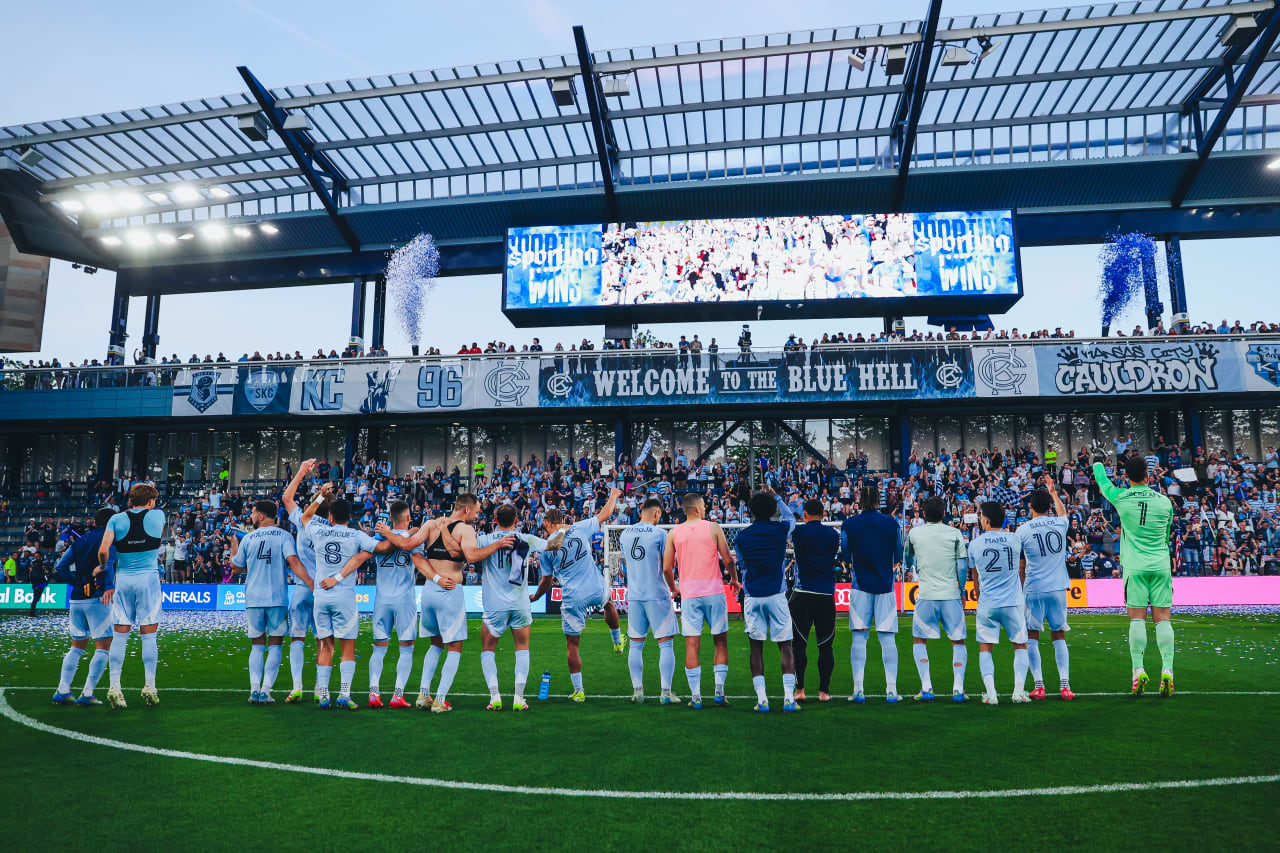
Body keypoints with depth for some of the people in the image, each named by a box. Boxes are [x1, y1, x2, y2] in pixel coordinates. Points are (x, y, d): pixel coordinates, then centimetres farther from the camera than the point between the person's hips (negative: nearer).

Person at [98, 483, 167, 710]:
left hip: (122, 579, 2)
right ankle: (149, 687, 2)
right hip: (148, 578, -2)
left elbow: (103, 551, -4)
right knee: (148, 635, 2)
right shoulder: (158, 515, 2)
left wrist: (105, 572, 12)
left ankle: (114, 687, 3)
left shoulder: (117, 519, 4)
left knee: (120, 635, 6)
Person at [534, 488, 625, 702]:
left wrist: (535, 597, 22)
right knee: (608, 600, 38)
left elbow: (546, 582, 3)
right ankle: (618, 642, 51)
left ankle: (578, 691, 12)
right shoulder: (580, 528, -4)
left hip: (573, 599, -2)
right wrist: (613, 495, 31)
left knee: (572, 645, 11)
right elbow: (604, 514, 12)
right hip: (597, 590, 2)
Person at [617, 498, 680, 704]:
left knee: (636, 644, 12)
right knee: (666, 644, 2)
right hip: (657, 595, -5)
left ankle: (637, 690, 13)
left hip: (634, 595, 5)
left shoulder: (624, 534, 8)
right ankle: (666, 692, 1)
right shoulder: (659, 533, -7)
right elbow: (667, 567, -4)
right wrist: (673, 589, 11)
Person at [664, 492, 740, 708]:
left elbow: (666, 568, 3)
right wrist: (734, 580, 16)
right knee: (720, 641, 11)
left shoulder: (674, 533, 4)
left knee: (692, 645, 4)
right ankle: (719, 691, 6)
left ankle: (695, 696, 3)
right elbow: (728, 560, -1)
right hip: (714, 591, -1)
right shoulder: (713, 528, -1)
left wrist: (674, 587, 21)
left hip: (689, 594, 1)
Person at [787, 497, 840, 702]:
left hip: (802, 595, -2)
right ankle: (824, 691, 10)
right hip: (827, 595, 2)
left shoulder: (799, 532, -5)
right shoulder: (833, 534, 4)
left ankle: (799, 690, 3)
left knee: (798, 644, 4)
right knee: (826, 646, 8)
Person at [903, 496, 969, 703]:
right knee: (958, 642, 14)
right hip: (951, 595, 0)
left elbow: (907, 558, 18)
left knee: (919, 642, 12)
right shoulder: (954, 533, 1)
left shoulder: (914, 533, 2)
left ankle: (926, 689, 1)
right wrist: (962, 592, 13)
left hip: (926, 595, 0)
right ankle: (958, 689, 6)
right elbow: (962, 566, 2)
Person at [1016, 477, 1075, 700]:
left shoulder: (1022, 530, -6)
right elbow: (1063, 513, 30)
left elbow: (1020, 567, 1)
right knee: (1059, 636, 11)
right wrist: (1053, 493, 44)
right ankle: (1065, 685, 5)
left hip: (1034, 590, -3)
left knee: (1032, 637, 6)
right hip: (1058, 588, 3)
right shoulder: (1060, 523, 2)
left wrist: (1020, 591, 12)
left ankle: (1038, 685, 3)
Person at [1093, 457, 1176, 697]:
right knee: (1162, 618, 2)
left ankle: (1139, 670, -5)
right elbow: (1167, 535, 18)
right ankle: (1167, 670, -4)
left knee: (1137, 619, -1)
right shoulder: (1164, 501, 5)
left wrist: (1097, 465, 41)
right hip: (1161, 565, 2)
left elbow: (1102, 481, 20)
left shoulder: (1120, 497, -2)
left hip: (1135, 566, -2)